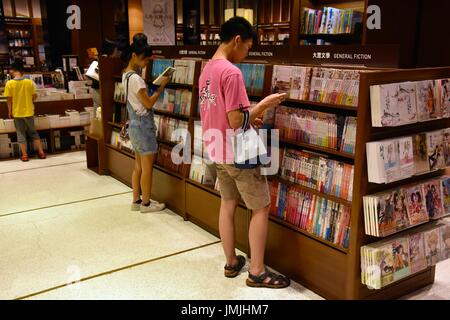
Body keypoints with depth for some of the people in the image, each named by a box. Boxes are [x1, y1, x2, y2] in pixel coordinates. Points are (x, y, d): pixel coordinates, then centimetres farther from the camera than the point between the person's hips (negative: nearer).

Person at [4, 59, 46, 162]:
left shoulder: (9, 83, -11)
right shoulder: (29, 82, -7)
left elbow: (9, 100, -8)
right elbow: (34, 97, -1)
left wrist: (10, 112, 4)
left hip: (17, 113, -1)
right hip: (29, 112, 2)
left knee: (21, 134, 9)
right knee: (33, 132, 15)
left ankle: (24, 155, 12)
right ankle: (41, 152, 15)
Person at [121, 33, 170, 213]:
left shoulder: (126, 75, 9)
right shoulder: (135, 78, -20)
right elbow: (148, 103, -18)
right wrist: (162, 86, -11)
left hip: (135, 123, 10)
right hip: (143, 124, -10)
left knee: (139, 166, 16)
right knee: (147, 167, 1)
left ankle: (136, 201, 23)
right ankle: (146, 204, 11)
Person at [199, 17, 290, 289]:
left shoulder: (207, 70, 9)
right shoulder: (232, 72, -21)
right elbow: (236, 121, -23)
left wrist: (249, 116, 11)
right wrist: (263, 104, -12)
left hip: (217, 152, 9)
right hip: (238, 154, -9)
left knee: (228, 205, 17)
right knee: (262, 208, 3)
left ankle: (232, 262, 28)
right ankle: (257, 272, 11)